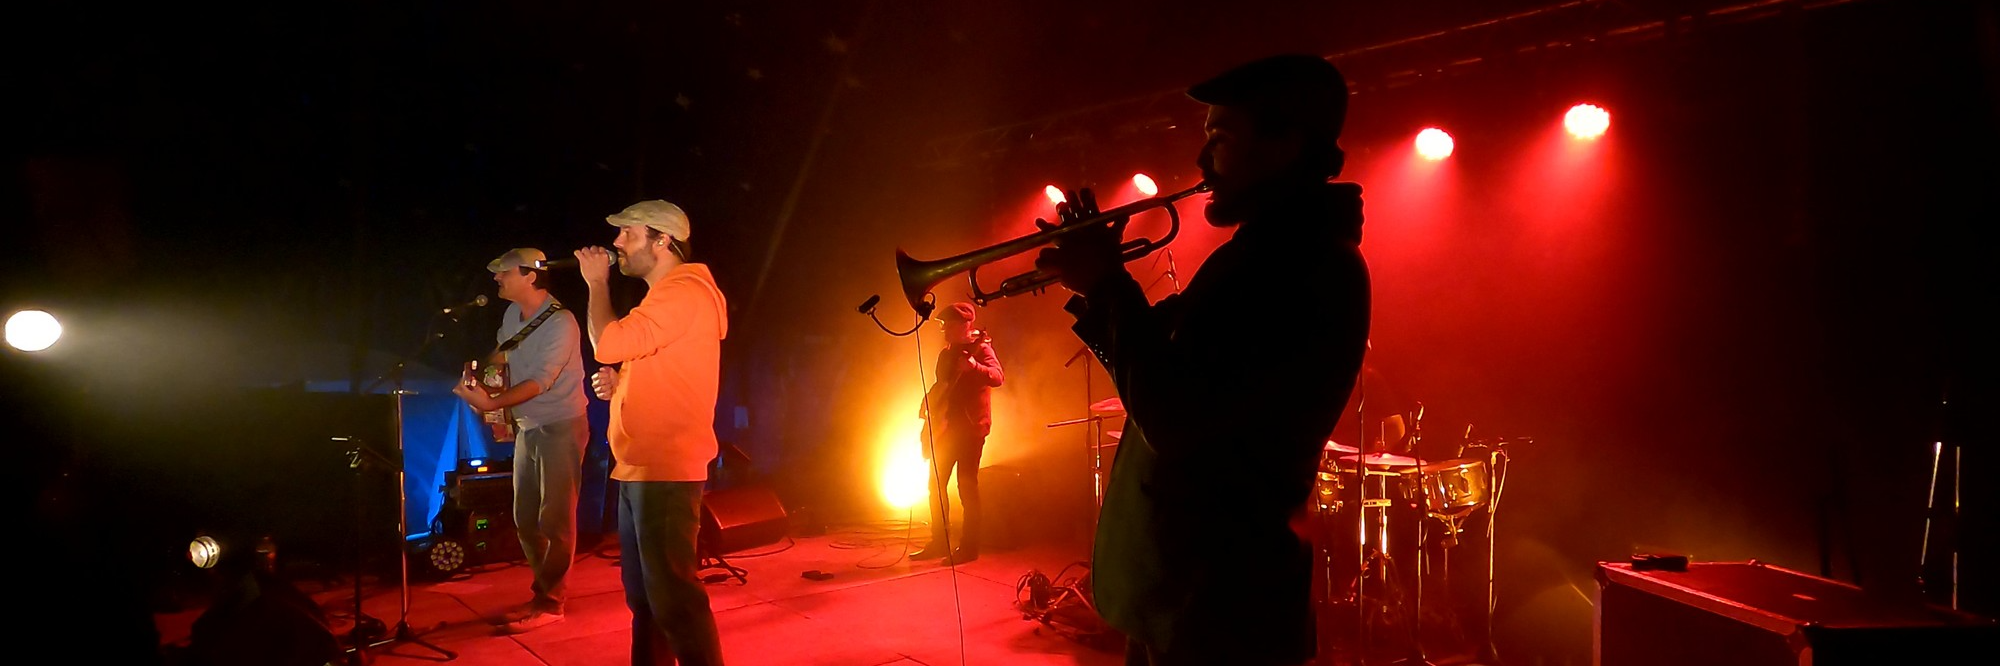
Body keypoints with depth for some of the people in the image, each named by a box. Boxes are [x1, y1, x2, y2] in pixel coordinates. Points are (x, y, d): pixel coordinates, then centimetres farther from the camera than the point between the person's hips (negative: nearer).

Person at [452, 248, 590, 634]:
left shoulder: (560, 323, -19)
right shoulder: (512, 314, 5)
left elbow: (541, 382, -25)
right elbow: (500, 356, 23)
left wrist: (493, 404, -34)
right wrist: (479, 378, 7)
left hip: (560, 428, -8)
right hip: (527, 428, 8)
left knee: (554, 521, -3)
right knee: (525, 519, 11)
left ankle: (549, 603, 4)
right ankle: (544, 591, 23)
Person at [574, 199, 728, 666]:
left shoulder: (685, 290, -13)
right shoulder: (665, 295, 21)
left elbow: (608, 343, -20)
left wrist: (597, 281, -5)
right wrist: (618, 384, 10)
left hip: (665, 472, -11)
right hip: (639, 468, 11)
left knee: (672, 597, -8)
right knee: (643, 595, 16)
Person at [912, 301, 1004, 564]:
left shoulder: (979, 348, -6)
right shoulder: (946, 353, 17)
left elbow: (997, 376, -22)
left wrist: (973, 366, -38)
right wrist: (928, 406, 9)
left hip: (970, 425, -8)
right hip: (947, 426, 8)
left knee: (967, 486, -7)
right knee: (936, 483, 8)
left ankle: (969, 547, -2)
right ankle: (939, 543, 16)